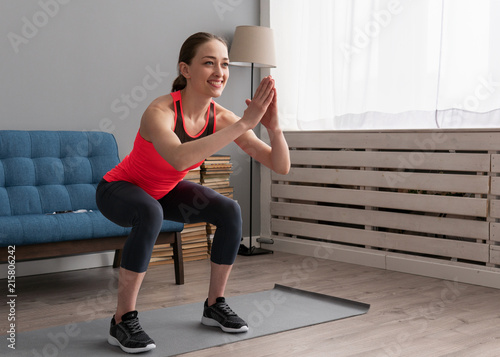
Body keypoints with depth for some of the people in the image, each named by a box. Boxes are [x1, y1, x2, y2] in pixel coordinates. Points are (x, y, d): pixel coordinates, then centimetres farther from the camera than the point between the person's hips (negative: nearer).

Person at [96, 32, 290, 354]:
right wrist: (244, 124, -57)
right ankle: (123, 321, -22)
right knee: (150, 213, -37)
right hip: (119, 189, -6)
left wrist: (274, 126, -41)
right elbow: (180, 158, -59)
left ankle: (215, 305, 4)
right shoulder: (160, 112, -35)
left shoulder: (220, 118, -19)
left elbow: (281, 166, -21)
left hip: (165, 190, 6)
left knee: (230, 211, -14)